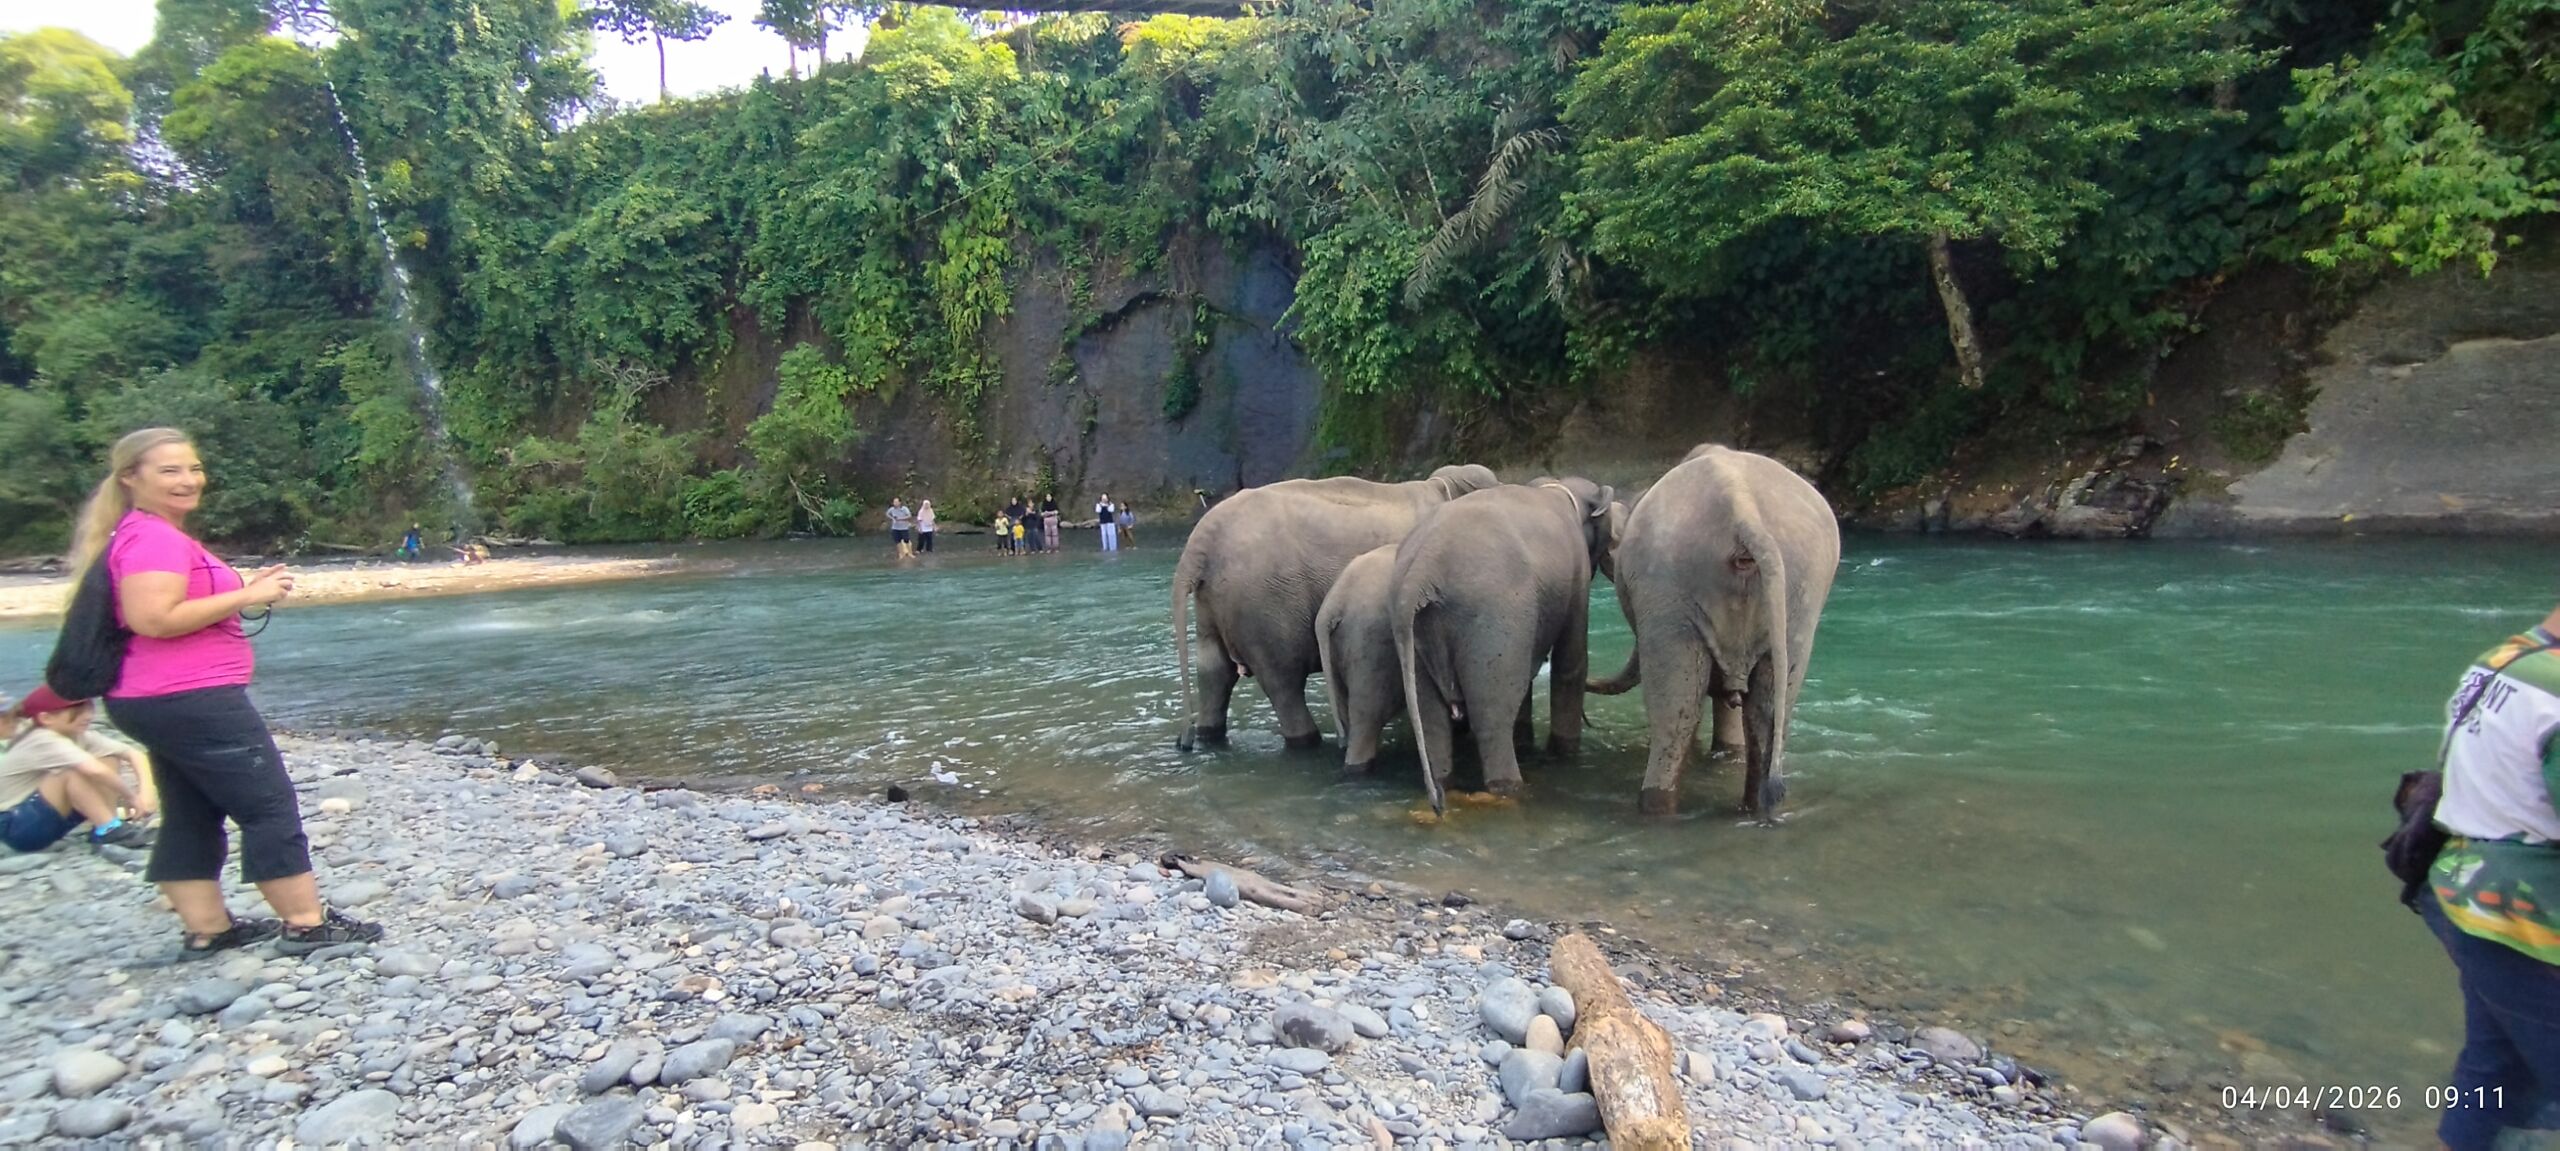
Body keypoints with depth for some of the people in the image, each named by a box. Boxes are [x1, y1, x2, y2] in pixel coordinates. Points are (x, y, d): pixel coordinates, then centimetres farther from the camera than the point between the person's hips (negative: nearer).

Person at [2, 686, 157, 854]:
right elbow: (95, 770, -41)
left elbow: (134, 754, -9)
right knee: (76, 772, -30)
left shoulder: (79, 736, -2)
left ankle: (106, 827, -9)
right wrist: (132, 797, -30)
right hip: (13, 825, -8)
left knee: (108, 760, -6)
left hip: (46, 820, 8)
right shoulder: (44, 742, -26)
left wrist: (146, 790, -26)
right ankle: (109, 831, -25)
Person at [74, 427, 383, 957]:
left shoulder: (156, 536, 17)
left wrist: (244, 591, 13)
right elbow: (153, 618, -27)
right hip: (193, 700, -11)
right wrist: (244, 597, -22)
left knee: (191, 817, 13)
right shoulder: (155, 538, -17)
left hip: (163, 702, 11)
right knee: (271, 806, -5)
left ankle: (207, 929, 20)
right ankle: (307, 924, 0)